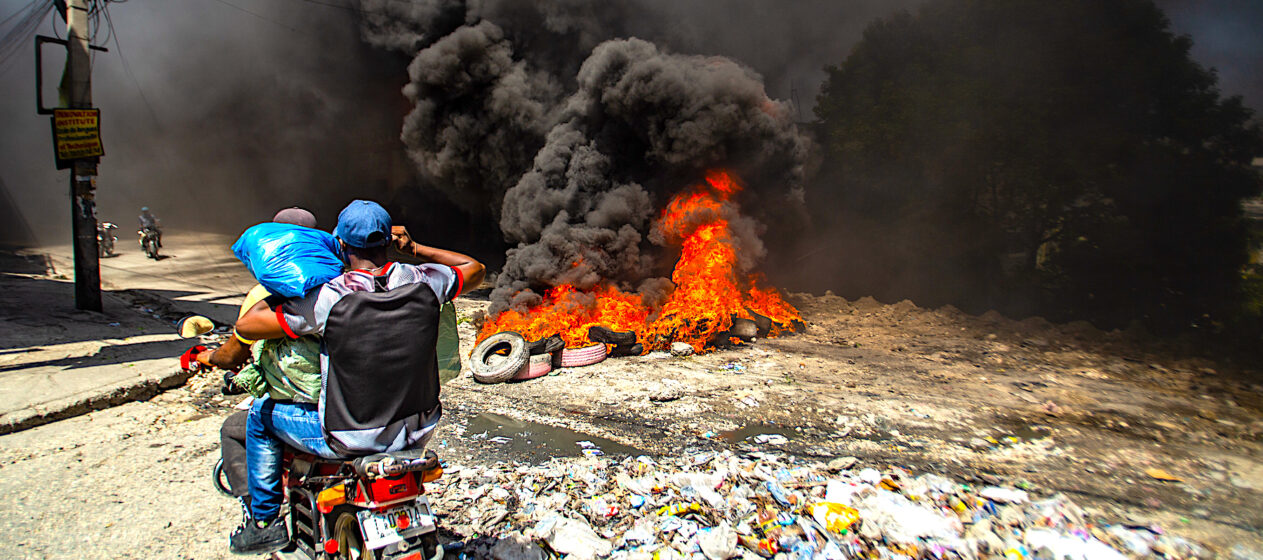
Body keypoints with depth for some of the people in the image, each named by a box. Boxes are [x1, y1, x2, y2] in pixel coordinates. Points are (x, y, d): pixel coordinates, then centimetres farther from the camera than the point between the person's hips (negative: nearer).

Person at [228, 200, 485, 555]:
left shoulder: (328, 299, -20)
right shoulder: (424, 281, -10)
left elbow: (246, 325, -11)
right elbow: (475, 269, 10)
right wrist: (417, 249, 12)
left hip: (351, 440, -3)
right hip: (419, 432, 4)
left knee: (261, 415, 22)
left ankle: (264, 523, 34)